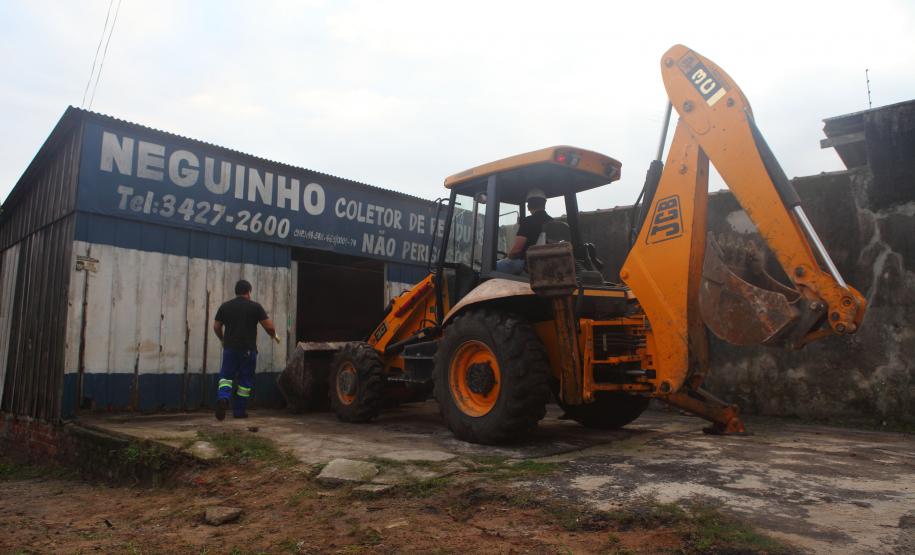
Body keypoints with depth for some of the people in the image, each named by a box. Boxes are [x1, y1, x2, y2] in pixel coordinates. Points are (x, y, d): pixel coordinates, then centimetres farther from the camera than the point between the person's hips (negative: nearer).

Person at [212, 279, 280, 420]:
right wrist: (274, 336, 15)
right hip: (248, 349, -2)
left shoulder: (225, 306, 7)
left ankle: (223, 398, -18)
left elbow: (216, 327, 14)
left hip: (230, 348, 2)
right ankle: (239, 411, 13)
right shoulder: (255, 307, -3)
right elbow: (269, 326, -6)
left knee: (226, 376, 10)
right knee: (245, 380, 8)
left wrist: (223, 340, 32)